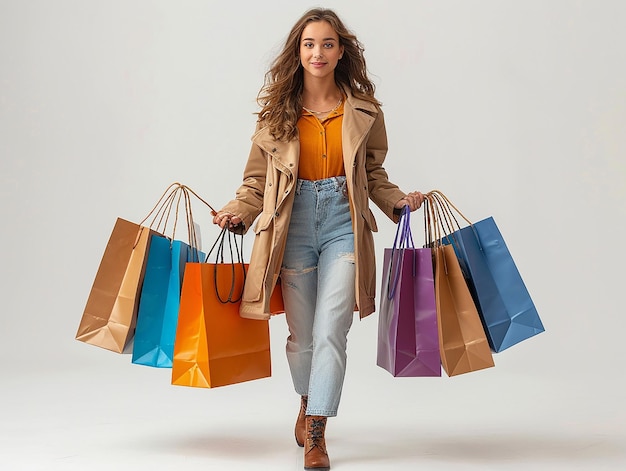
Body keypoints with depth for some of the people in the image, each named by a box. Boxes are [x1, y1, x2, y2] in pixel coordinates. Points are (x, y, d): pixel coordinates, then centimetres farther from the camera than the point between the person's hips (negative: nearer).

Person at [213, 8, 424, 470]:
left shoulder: (364, 111, 5)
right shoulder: (276, 111, 4)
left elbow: (373, 175, 13)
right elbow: (258, 179, 5)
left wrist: (399, 199, -4)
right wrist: (239, 212, -11)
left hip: (343, 224, -1)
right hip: (293, 226, 1)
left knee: (330, 332, -10)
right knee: (301, 335, 11)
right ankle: (308, 402, 40)